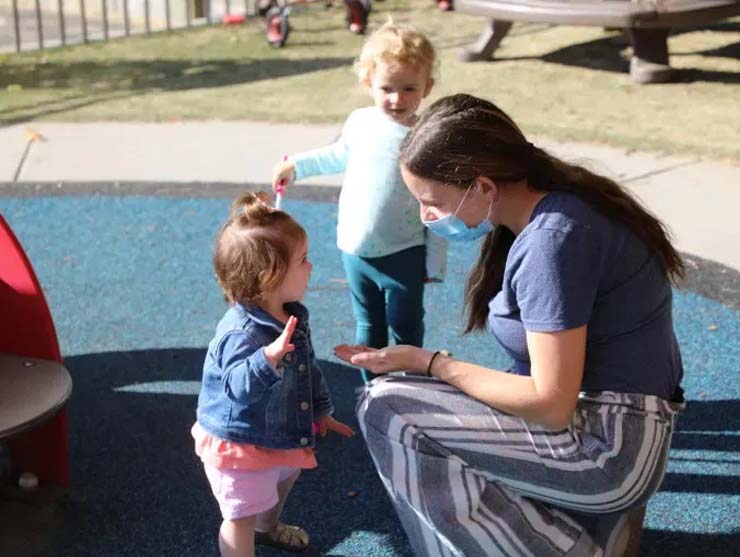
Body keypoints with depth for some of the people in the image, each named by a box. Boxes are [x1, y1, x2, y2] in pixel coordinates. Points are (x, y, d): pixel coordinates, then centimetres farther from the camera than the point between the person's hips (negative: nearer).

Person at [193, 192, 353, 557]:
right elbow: (238, 385, -45)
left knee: (282, 479, 34)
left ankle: (268, 527, 64)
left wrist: (321, 410, 18)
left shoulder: (293, 315, -5)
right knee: (242, 516, 2)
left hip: (280, 434, 10)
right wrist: (268, 359, -63)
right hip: (239, 444, -10)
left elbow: (308, 367, 10)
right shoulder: (241, 332, -35)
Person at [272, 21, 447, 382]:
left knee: (406, 330, 10)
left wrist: (436, 263, -9)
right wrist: (297, 166, 21)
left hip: (402, 255, -4)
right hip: (355, 249, 5)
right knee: (367, 327, 17)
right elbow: (339, 156, 21)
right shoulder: (359, 122, -3)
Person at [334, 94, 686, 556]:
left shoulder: (552, 240, -24)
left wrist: (430, 363, -14)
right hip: (606, 430, 10)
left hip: (606, 448, -10)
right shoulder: (551, 207, 5)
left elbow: (551, 404, -23)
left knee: (386, 408, -13)